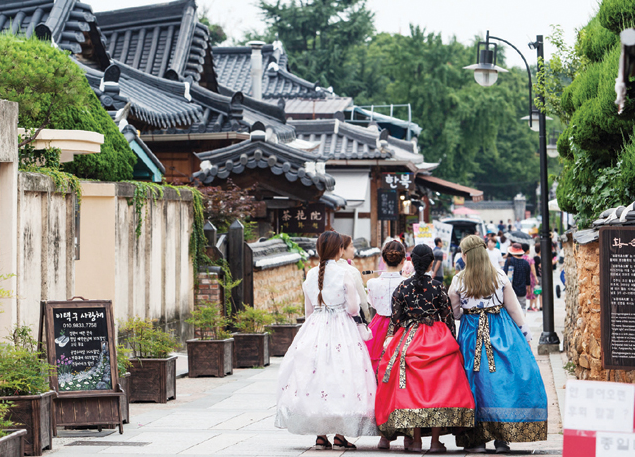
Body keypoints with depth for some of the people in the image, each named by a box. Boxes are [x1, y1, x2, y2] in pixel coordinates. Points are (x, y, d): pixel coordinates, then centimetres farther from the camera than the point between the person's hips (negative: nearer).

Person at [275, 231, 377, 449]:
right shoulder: (344, 275, -8)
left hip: (314, 327, 4)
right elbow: (353, 308, -10)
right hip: (341, 331, -4)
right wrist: (350, 304, 13)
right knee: (341, 376, -1)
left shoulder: (310, 275, 4)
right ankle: (340, 434, -6)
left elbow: (308, 310, 11)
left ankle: (320, 435, 4)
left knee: (315, 375, 6)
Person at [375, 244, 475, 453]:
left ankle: (415, 440, 6)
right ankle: (435, 441, -2)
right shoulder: (438, 287, -5)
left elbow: (395, 318, 1)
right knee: (438, 386, 1)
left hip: (408, 339, 1)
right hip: (438, 341, -1)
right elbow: (448, 317, 0)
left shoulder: (403, 287, -2)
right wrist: (452, 342, 10)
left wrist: (391, 341, 12)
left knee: (412, 387, 6)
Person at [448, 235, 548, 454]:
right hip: (501, 333, 0)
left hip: (472, 335, 0)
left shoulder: (458, 281, -4)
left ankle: (477, 439, 4)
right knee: (503, 380, 4)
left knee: (476, 381, 5)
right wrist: (525, 333, 12)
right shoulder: (500, 277, -3)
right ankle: (502, 437, 0)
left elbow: (454, 313, 5)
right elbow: (514, 308, 2)